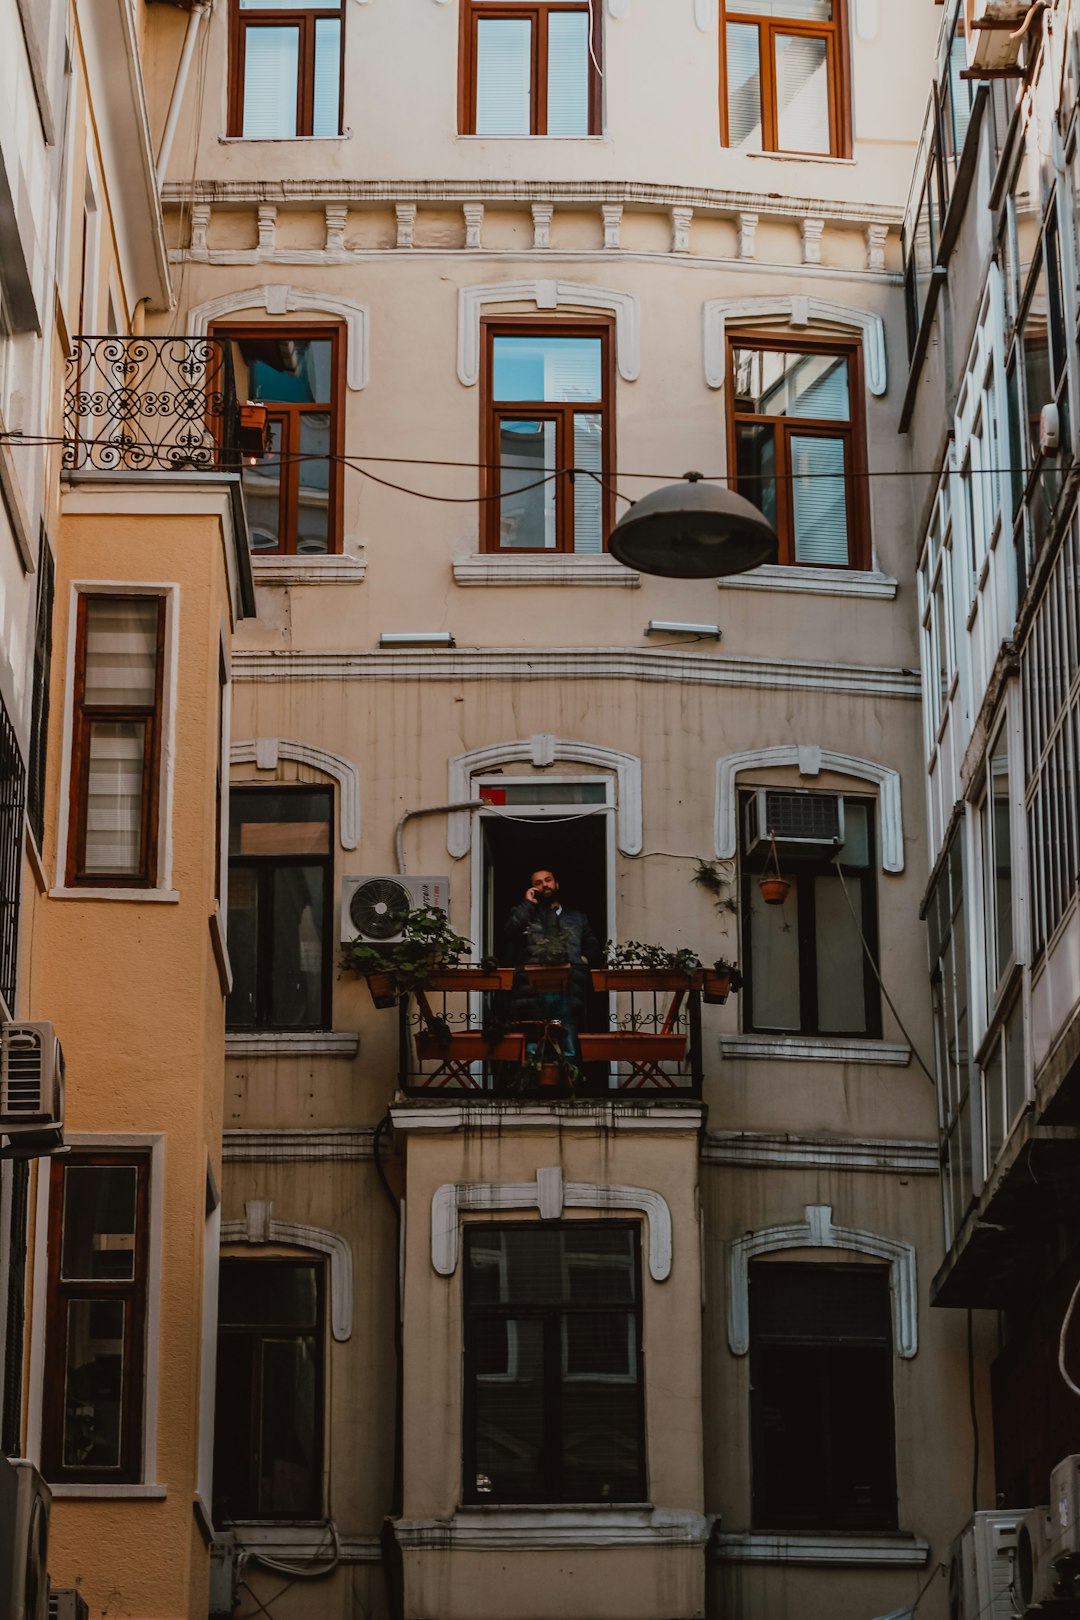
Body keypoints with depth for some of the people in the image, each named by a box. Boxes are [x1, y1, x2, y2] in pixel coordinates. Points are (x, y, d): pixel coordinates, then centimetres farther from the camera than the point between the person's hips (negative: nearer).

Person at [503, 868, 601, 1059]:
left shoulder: (577, 918, 27)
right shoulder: (525, 915, 22)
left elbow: (594, 948, 24)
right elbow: (509, 933, 1)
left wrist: (586, 959, 3)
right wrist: (528, 903, 7)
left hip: (568, 990, 1)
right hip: (533, 990, -1)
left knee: (568, 1050, -6)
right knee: (532, 1052, -10)